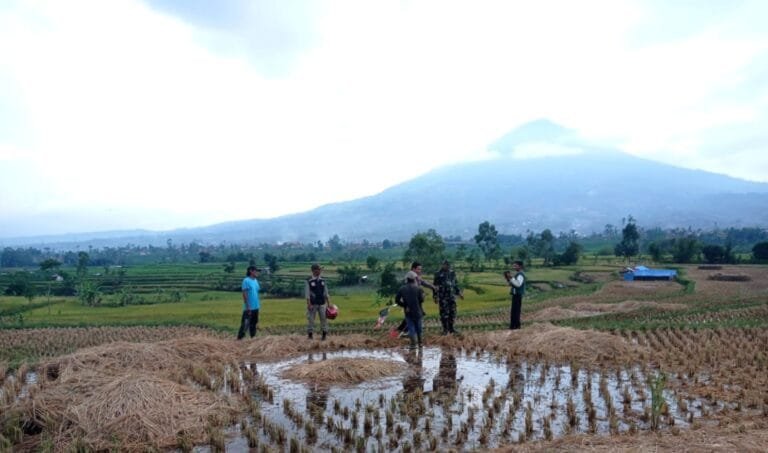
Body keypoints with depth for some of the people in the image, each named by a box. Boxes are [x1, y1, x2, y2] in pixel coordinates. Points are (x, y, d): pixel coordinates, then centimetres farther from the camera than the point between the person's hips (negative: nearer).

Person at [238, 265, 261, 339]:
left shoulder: (255, 281, 11)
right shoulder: (246, 281, -12)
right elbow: (244, 294, -14)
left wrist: (259, 305, 12)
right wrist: (248, 307, -17)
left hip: (256, 307, 8)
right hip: (249, 308, -8)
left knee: (254, 324, 14)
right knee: (245, 324, -8)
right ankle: (239, 338, -3)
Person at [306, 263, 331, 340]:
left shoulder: (322, 281, 8)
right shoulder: (309, 281, -5)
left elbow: (326, 293, 11)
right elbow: (307, 294, -7)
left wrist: (329, 304, 7)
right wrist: (309, 304, -13)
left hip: (322, 303, 4)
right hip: (313, 304, -4)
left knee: (324, 318, 5)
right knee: (311, 319, 1)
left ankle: (324, 335, 15)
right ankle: (310, 335, 13)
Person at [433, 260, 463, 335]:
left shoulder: (452, 273, 9)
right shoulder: (438, 274, -6)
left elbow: (456, 284, 19)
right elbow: (435, 286, -4)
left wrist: (459, 293, 14)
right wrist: (435, 297, -8)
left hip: (452, 296, 5)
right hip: (442, 297, -5)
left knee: (452, 312, 6)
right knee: (444, 313, -2)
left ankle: (451, 328, 17)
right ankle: (445, 329, 6)